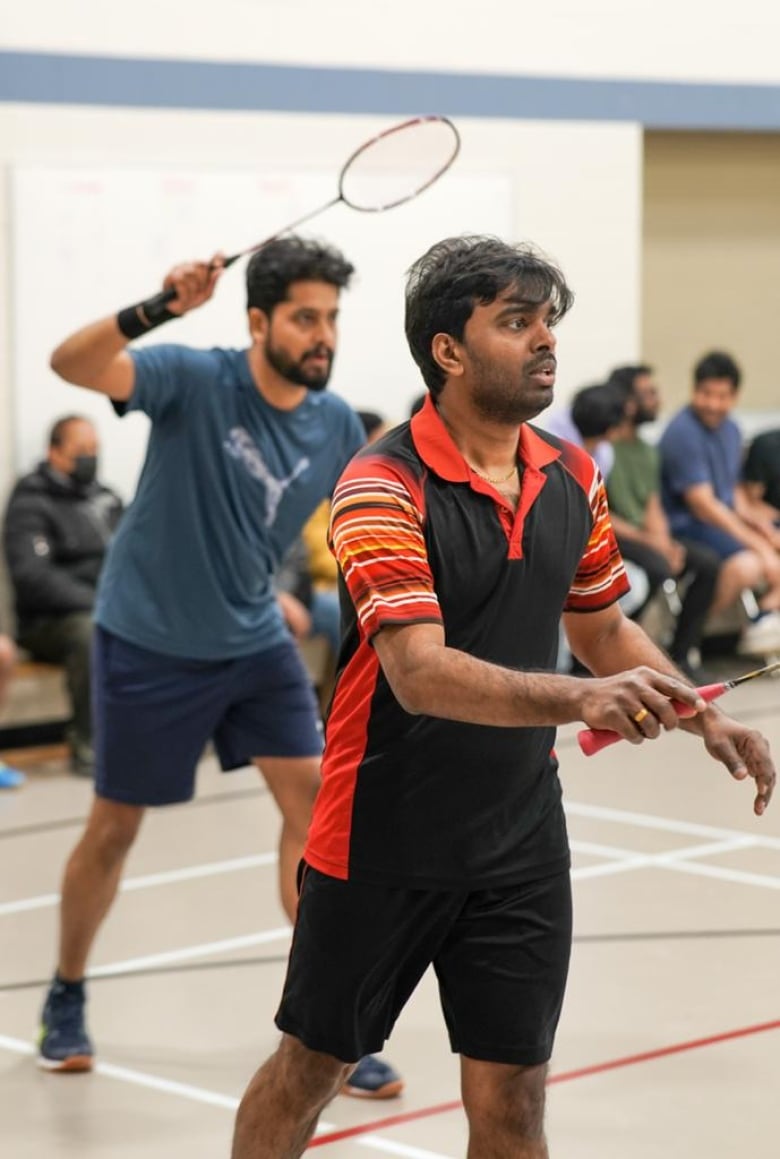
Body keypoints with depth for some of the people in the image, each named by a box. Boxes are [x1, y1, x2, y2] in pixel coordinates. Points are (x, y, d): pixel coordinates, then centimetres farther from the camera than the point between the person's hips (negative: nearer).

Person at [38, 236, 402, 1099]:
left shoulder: (336, 426, -6)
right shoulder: (194, 380, -20)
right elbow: (71, 364, -34)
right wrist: (155, 309, -49)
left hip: (252, 641, 4)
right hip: (148, 642, -4)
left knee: (312, 800, -7)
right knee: (114, 828, 8)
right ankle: (66, 999, 31)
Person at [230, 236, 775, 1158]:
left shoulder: (571, 479, 2)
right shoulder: (384, 486, -18)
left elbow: (602, 628, 17)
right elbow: (421, 674, -29)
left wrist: (704, 717, 2)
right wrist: (581, 700, -43)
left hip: (521, 852, 5)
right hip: (379, 851, -5)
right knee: (309, 1072, 12)